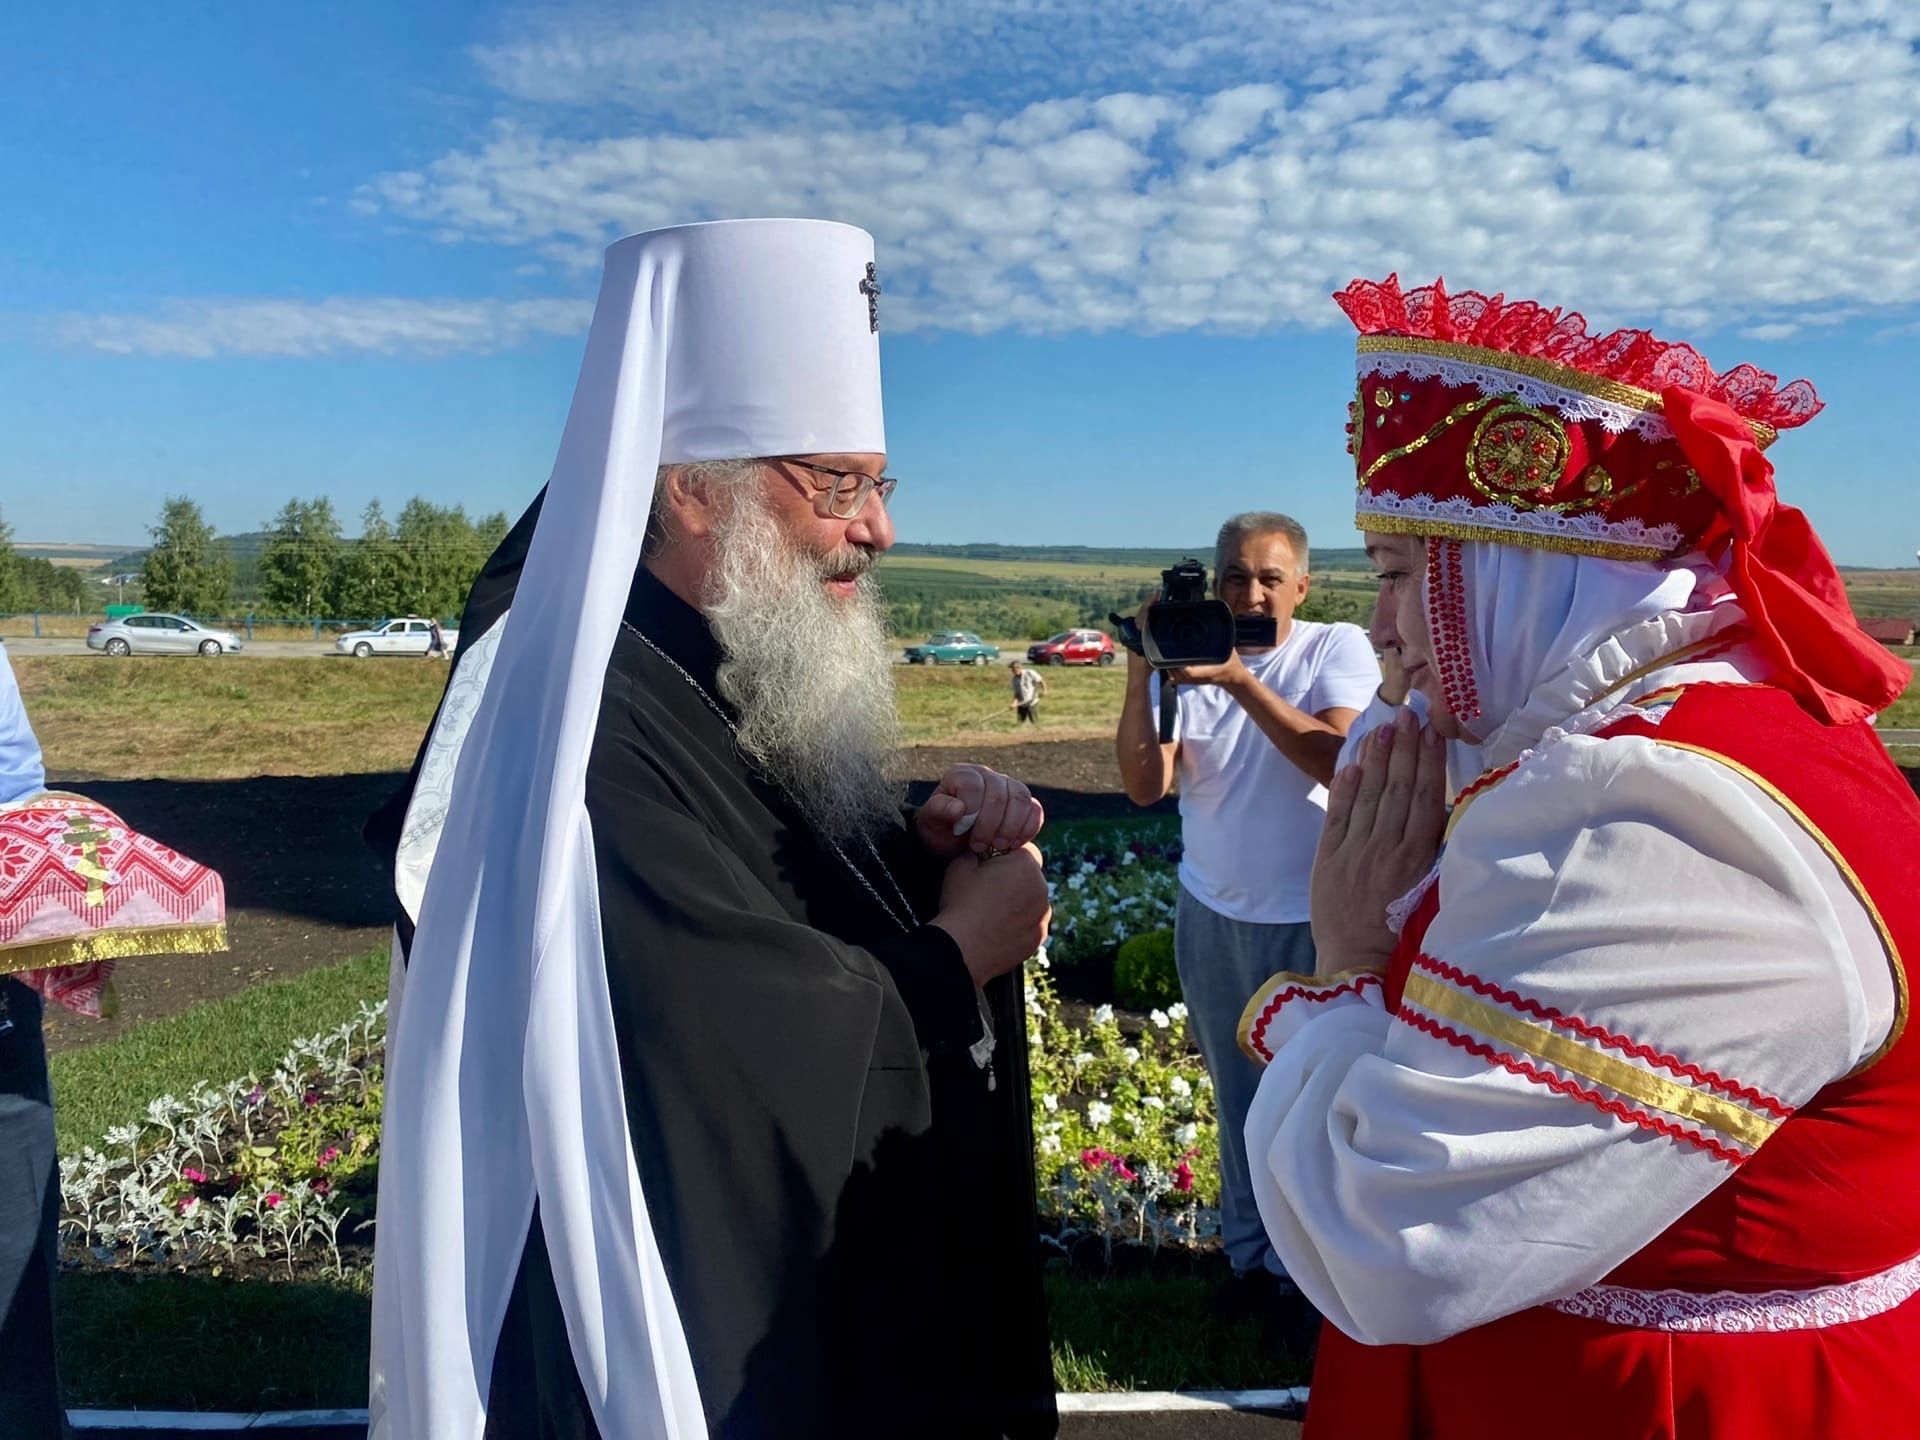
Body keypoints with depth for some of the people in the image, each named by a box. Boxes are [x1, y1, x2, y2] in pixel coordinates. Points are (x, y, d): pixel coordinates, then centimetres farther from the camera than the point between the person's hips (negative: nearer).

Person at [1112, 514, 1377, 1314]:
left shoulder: (1339, 648, -8)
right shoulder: (1188, 660, -3)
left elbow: (1344, 763, -24)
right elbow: (1144, 786, -13)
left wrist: (1238, 679, -29)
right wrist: (1141, 669, -23)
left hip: (1317, 919, -2)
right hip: (1214, 916, 3)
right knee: (1238, 1095, 16)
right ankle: (1249, 1255, 32)